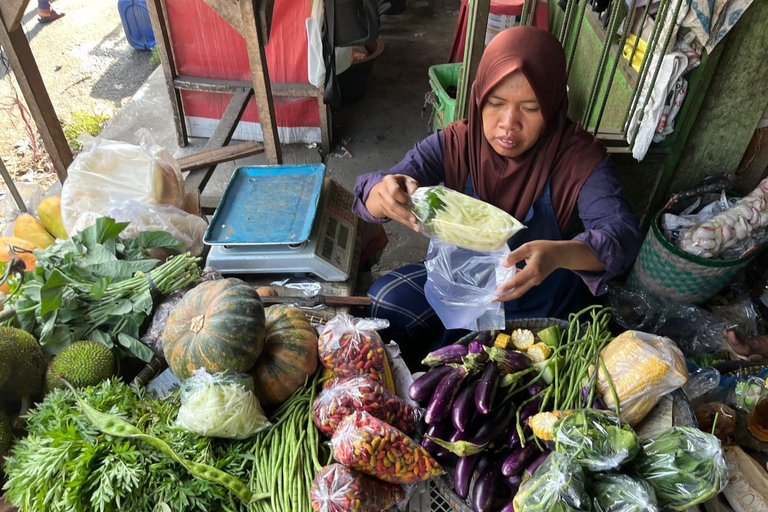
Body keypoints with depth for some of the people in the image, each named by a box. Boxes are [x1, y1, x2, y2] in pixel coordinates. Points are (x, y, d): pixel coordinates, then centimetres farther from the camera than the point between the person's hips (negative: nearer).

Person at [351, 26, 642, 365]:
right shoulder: (455, 145, -18)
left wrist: (559, 253, -57)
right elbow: (370, 194, -24)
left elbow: (622, 235, -34)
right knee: (383, 303, -17)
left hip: (538, 301, -1)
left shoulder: (580, 158, -22)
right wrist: (386, 195, -52)